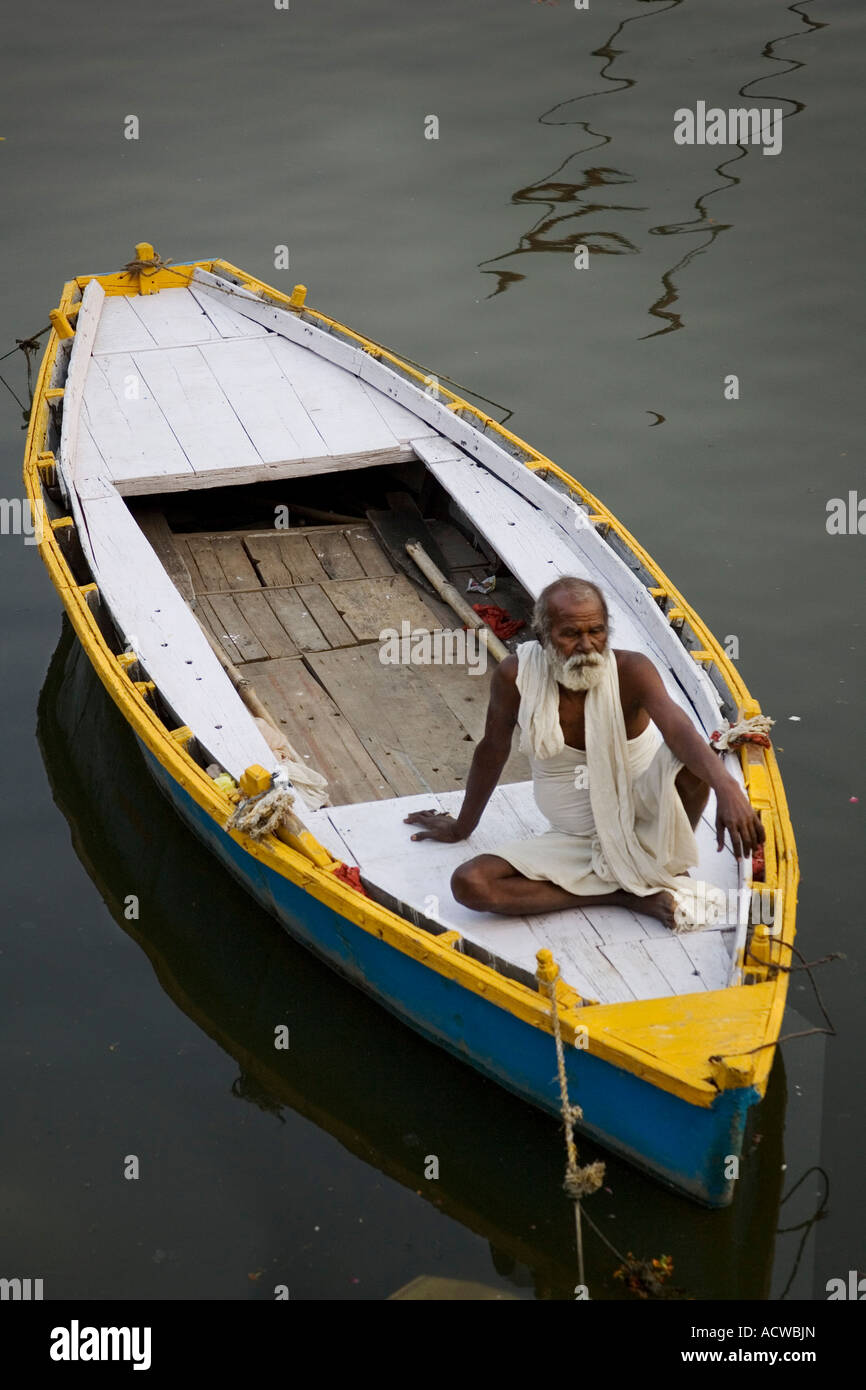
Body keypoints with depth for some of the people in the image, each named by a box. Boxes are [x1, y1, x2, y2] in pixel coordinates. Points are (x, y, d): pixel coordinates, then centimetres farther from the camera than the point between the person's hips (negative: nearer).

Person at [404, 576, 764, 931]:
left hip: (643, 819, -3)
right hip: (578, 839, 3)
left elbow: (678, 727, -39)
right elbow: (492, 751, 5)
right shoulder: (515, 676, -13)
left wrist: (725, 786, -59)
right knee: (469, 884, -20)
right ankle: (627, 895, -15)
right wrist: (461, 827, 18)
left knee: (690, 760, -35)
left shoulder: (630, 671, -20)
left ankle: (668, 867, -4)